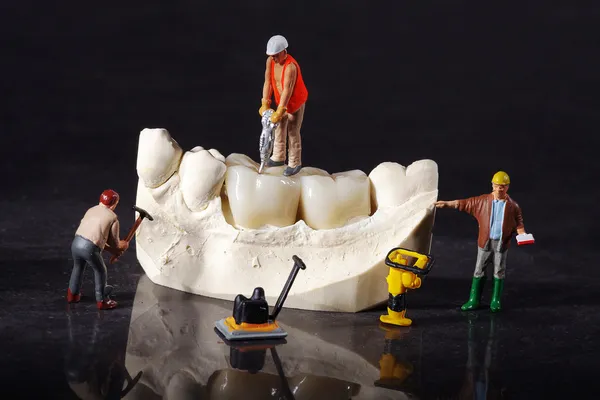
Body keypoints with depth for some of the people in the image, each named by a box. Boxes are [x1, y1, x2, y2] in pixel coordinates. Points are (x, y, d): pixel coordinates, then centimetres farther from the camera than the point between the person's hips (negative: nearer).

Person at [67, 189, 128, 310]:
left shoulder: (91, 210, 21)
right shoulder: (113, 217, 4)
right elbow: (114, 242, 8)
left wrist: (112, 250, 30)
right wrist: (121, 246, 33)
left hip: (76, 243, 6)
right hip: (90, 248, -6)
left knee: (78, 267, 32)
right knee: (100, 271, 20)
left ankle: (73, 294, 48)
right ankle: (101, 300, 29)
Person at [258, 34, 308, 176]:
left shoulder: (291, 66, -35)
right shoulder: (270, 61, -13)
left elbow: (287, 90, -38)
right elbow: (268, 82, -10)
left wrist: (279, 112, -39)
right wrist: (265, 104, -16)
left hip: (295, 102, -7)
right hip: (281, 100, 7)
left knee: (293, 131, 0)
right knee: (279, 127, 17)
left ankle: (295, 163, 13)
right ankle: (278, 157, 34)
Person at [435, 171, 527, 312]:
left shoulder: (512, 206, -4)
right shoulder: (483, 200, -4)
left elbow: (518, 223, 1)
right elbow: (464, 203, -2)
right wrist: (446, 204, -6)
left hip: (501, 243, -1)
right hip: (485, 242, 1)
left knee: (499, 272, 8)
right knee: (479, 270, 6)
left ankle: (496, 301, 20)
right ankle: (473, 301, 14)